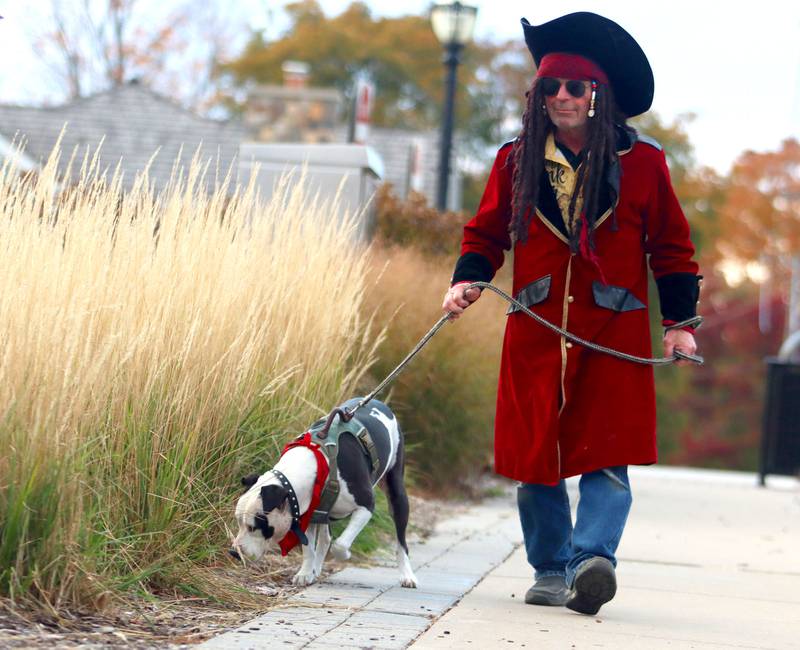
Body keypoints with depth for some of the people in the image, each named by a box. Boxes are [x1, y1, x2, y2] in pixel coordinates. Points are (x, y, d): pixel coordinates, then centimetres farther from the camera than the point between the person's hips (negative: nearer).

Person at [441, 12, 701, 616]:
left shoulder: (642, 160, 1)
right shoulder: (516, 160, 5)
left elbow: (672, 247, 7)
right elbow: (487, 233, 15)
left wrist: (680, 321, 2)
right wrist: (467, 279, -4)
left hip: (614, 335, -2)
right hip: (535, 333, 2)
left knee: (606, 456, -12)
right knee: (535, 457, 5)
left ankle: (592, 558, -20)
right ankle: (551, 572, 17)